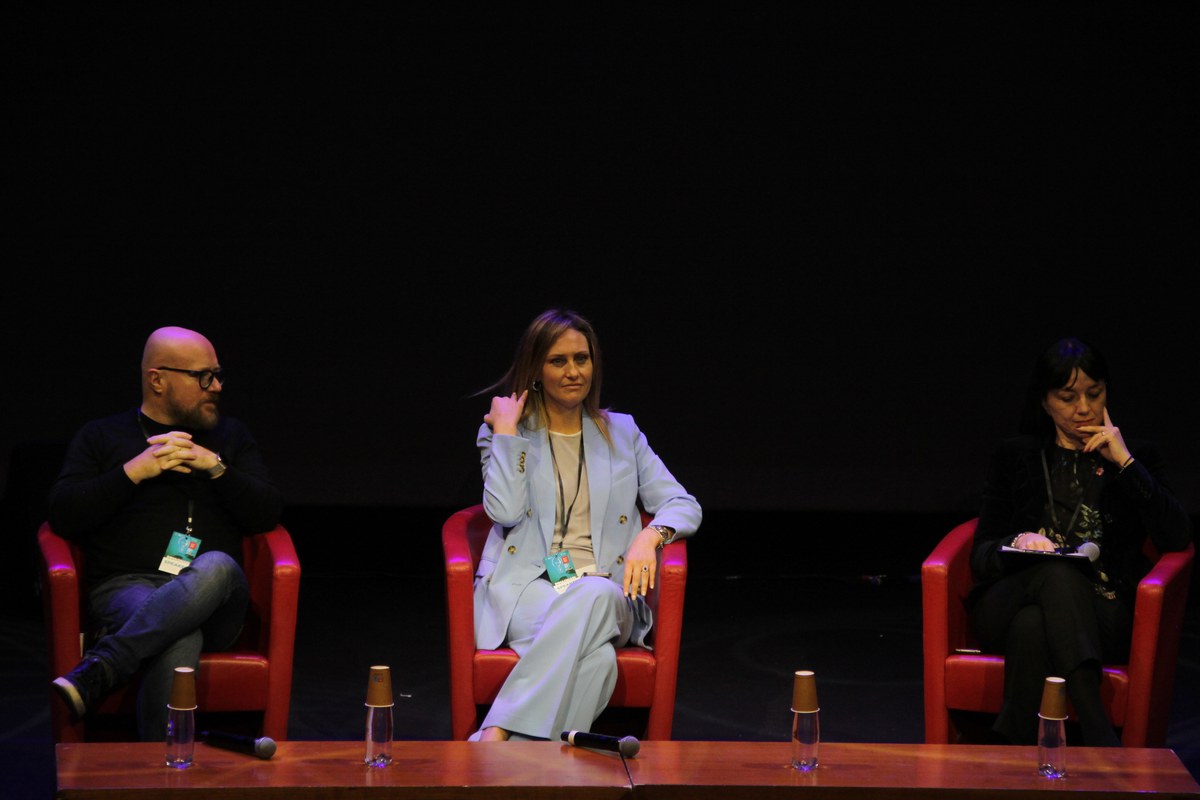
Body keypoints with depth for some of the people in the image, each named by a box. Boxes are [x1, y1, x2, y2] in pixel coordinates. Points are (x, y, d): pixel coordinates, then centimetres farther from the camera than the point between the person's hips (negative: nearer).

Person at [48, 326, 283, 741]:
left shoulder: (230, 436, 25)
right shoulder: (101, 437, 18)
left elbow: (267, 514, 13)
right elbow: (63, 516, 4)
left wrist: (217, 468, -2)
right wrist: (135, 471, -4)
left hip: (213, 597, 2)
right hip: (126, 587, -2)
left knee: (216, 567, -40)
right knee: (178, 647, -41)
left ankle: (98, 669, -48)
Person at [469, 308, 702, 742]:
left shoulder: (621, 432, 19)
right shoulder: (502, 433, 13)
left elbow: (684, 506, 11)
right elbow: (505, 510, -6)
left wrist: (651, 535, -11)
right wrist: (506, 429, -1)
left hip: (604, 592, 1)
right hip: (525, 589, -1)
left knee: (594, 596, -40)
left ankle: (494, 736, -48)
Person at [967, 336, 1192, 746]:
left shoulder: (1137, 458, 18)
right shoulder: (1016, 456, 20)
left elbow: (1178, 538, 1)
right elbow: (981, 554, 13)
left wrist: (1125, 463, -2)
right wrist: (1018, 544, -11)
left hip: (1103, 616, 0)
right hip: (1010, 603, 0)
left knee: (1032, 627, -37)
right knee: (1056, 570, -37)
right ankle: (1100, 738, -52)